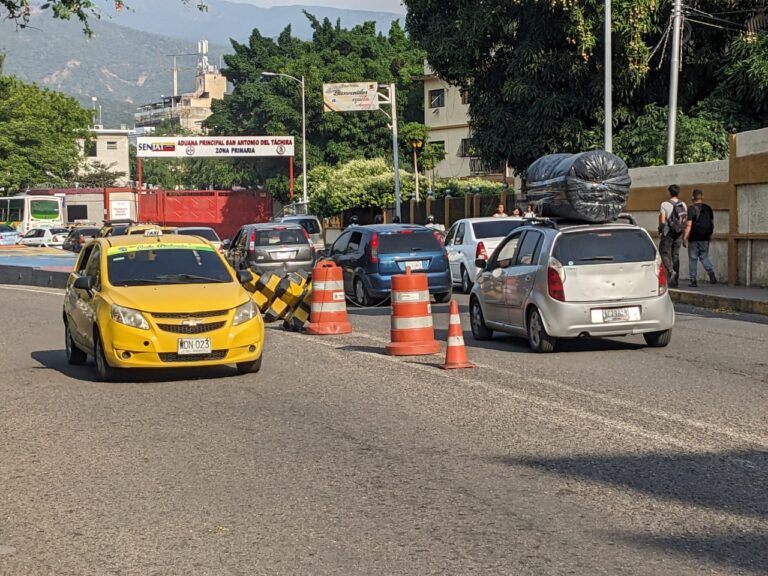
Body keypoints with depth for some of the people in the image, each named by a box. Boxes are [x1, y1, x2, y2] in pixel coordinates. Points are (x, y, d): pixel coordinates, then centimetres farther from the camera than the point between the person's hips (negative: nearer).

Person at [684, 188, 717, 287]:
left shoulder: (691, 209, -10)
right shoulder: (708, 208, 5)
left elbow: (689, 225, -15)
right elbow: (712, 223, 12)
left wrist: (685, 238, -12)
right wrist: (710, 234, 24)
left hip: (694, 238, -4)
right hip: (705, 238, 4)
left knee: (693, 259, 4)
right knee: (704, 257, 16)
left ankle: (693, 281, 4)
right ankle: (711, 273, -8)